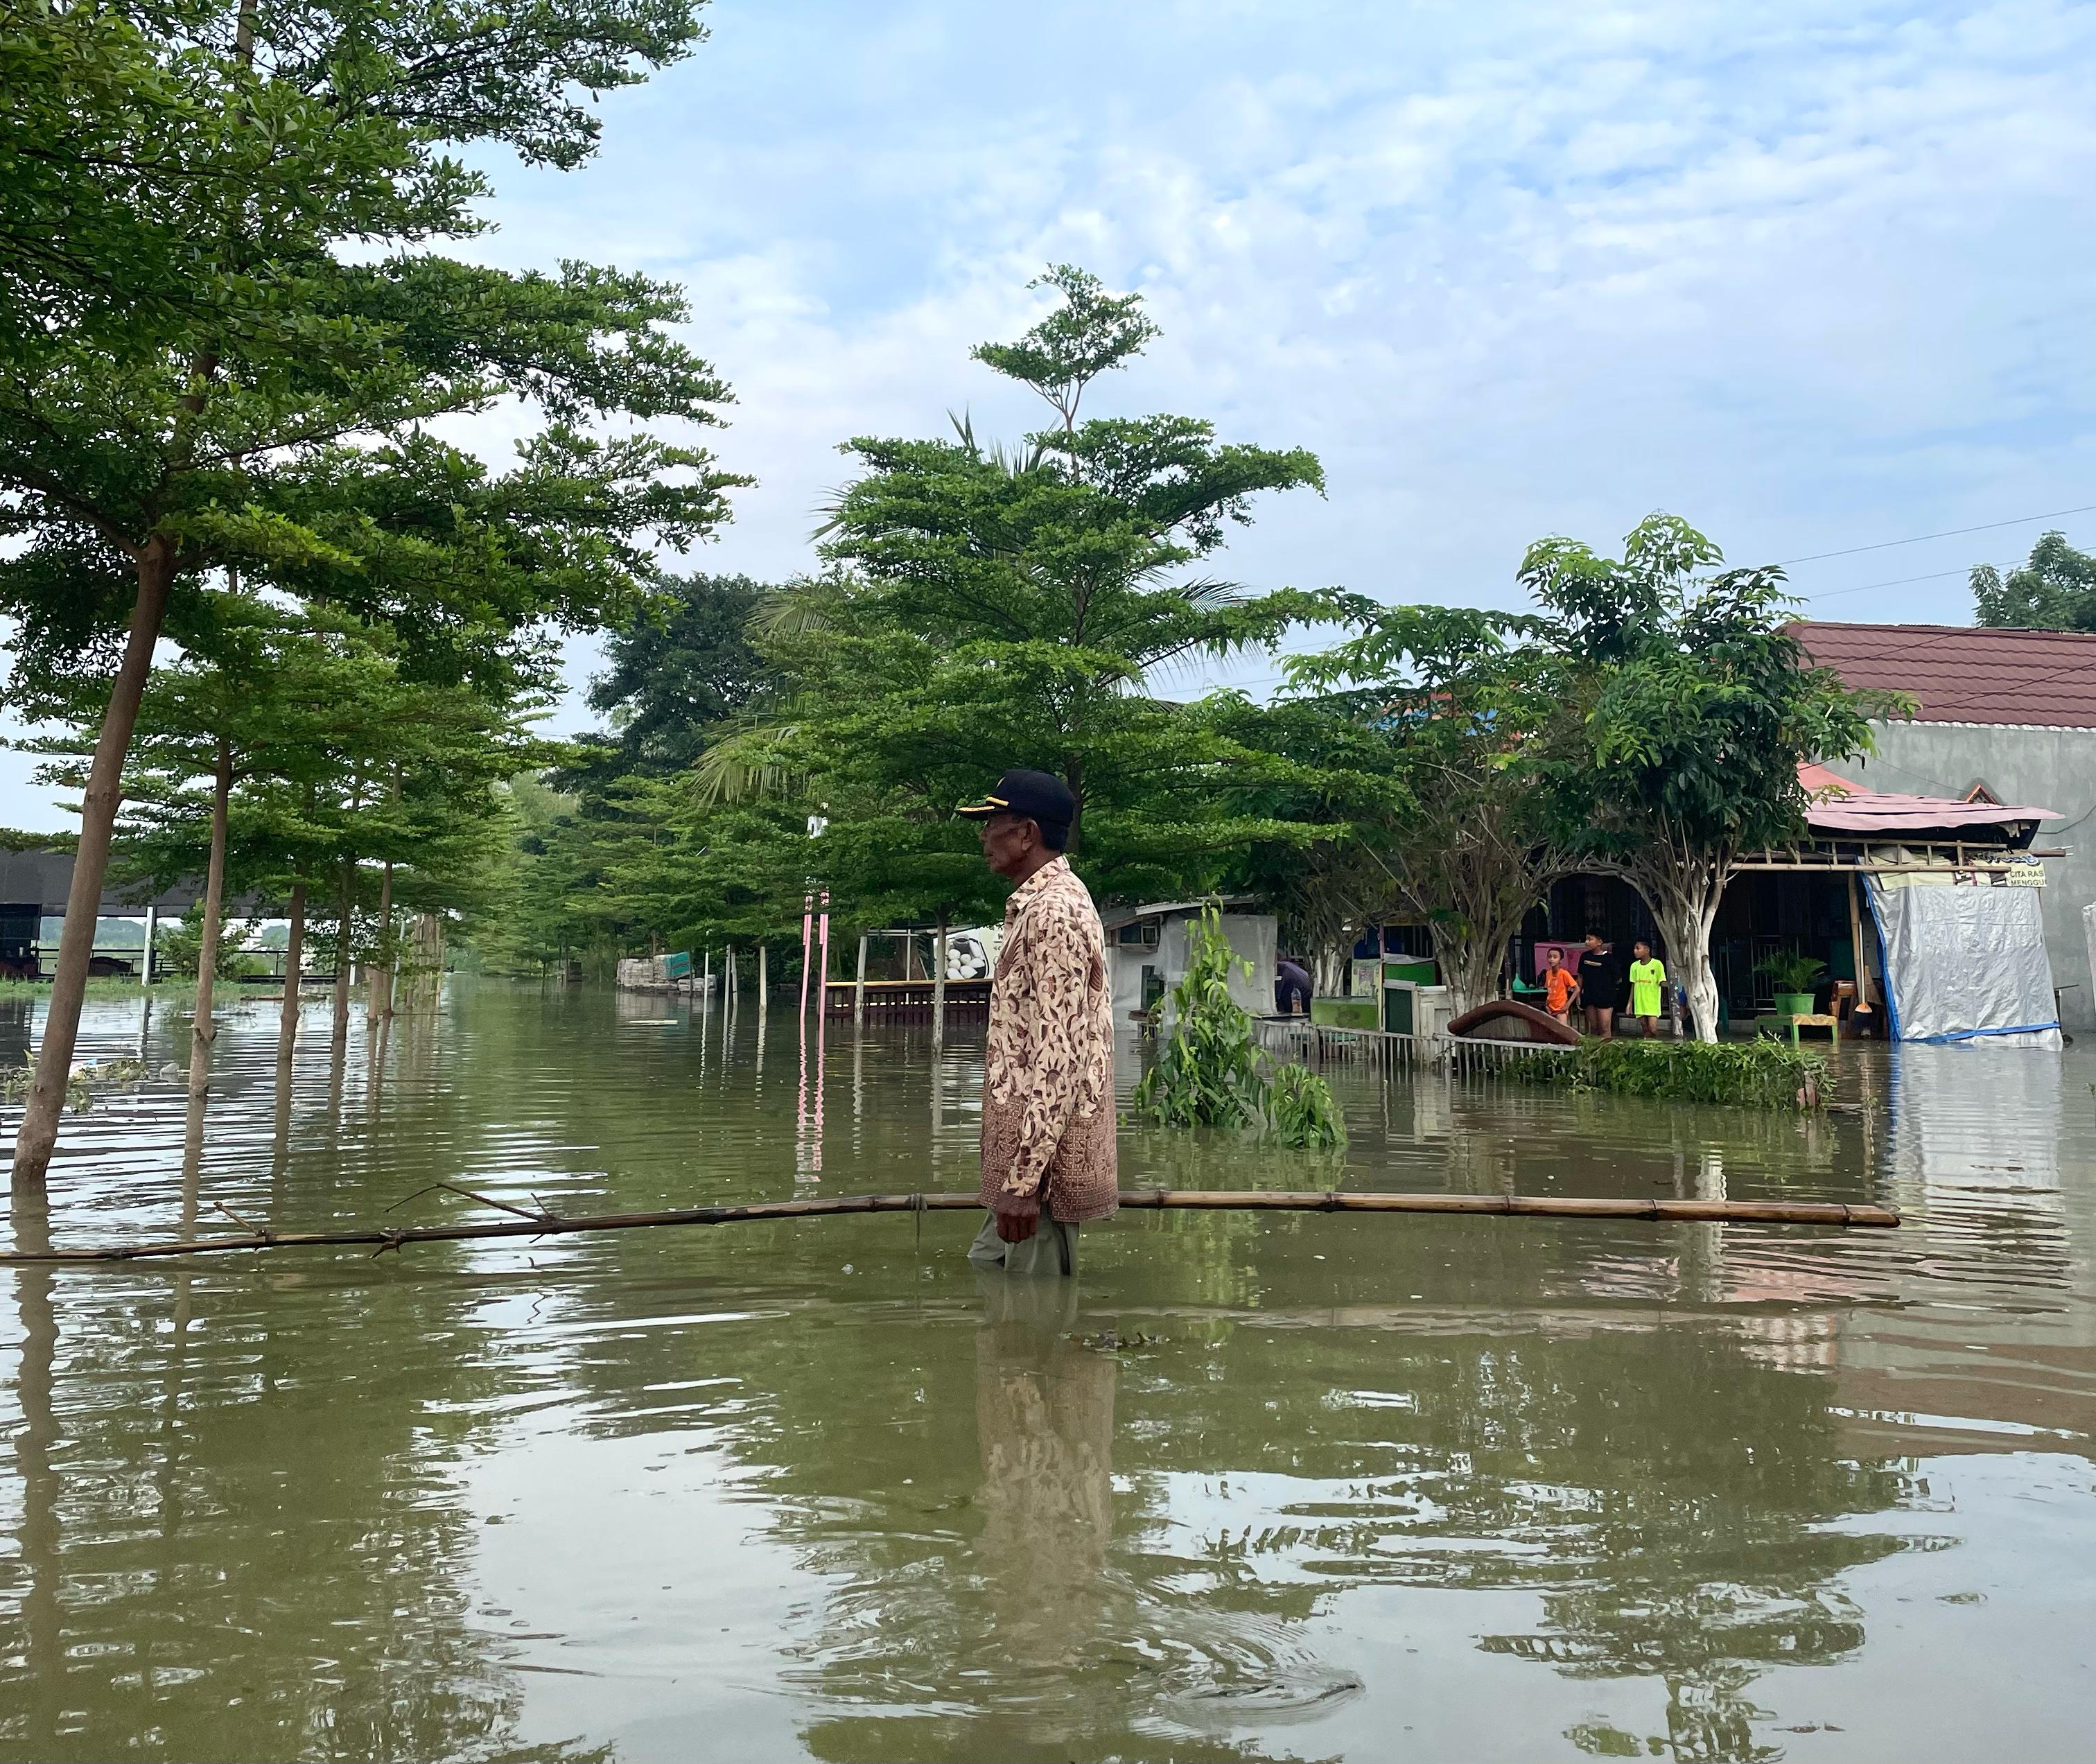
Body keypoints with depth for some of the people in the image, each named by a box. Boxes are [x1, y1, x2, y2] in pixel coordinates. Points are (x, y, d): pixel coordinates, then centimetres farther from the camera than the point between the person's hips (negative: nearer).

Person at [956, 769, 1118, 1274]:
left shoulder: (1053, 913, -18)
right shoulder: (1040, 903, 15)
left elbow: (1058, 1061, -24)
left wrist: (1023, 1180, -24)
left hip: (1042, 1164, -10)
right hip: (1025, 1155, 10)